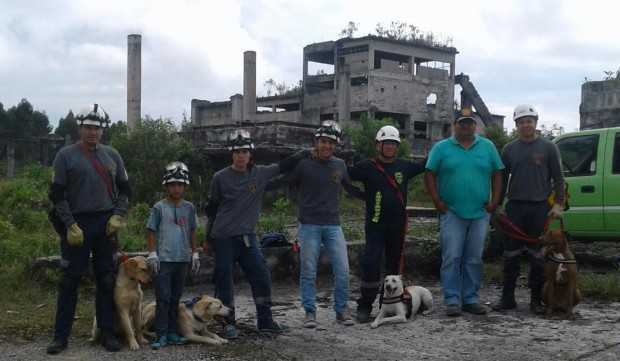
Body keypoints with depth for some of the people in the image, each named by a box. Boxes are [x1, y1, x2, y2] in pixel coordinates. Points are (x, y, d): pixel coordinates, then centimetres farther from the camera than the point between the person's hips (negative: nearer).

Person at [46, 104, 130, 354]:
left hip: (106, 224, 3)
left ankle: (108, 333, 15)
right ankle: (61, 336, 8)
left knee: (106, 281, 7)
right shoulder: (66, 155, -1)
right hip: (77, 224, -3)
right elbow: (57, 194, -4)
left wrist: (118, 216, -1)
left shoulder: (112, 155, 9)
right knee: (69, 281, 0)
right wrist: (70, 225, -11)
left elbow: (124, 189, 14)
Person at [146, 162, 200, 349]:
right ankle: (161, 335, 0)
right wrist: (152, 254, -6)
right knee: (163, 298, -4)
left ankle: (172, 333, 18)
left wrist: (195, 254, 12)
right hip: (163, 259, -4)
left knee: (175, 298, 11)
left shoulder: (189, 208, 7)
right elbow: (152, 232, -1)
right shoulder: (159, 207, -3)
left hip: (182, 259, 4)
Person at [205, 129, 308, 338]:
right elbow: (212, 209, 6)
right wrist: (208, 238, 12)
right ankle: (228, 323, 12)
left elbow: (284, 166, 12)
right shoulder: (221, 178, -3)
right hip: (223, 238, -3)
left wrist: (308, 152, 6)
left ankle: (265, 320, 9)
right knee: (224, 281, 1)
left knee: (261, 276, -2)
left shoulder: (260, 174, 2)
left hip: (247, 236, 3)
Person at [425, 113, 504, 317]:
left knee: (474, 259, 7)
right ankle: (452, 300, 0)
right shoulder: (442, 148, 3)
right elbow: (430, 175, 2)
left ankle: (471, 299, 16)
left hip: (480, 213, 2)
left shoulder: (488, 147, 9)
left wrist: (494, 201, 1)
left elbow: (497, 174, 10)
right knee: (452, 258, -5)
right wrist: (437, 201, -6)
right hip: (452, 213, -2)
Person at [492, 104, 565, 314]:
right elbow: (502, 179, 14)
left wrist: (559, 204, -5)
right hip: (515, 207, 2)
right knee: (511, 254, 4)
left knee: (538, 256, 3)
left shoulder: (548, 148, 5)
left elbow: (558, 178, 4)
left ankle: (536, 300, 11)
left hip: (540, 208, -2)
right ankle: (507, 298, 11)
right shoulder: (509, 149, 11)